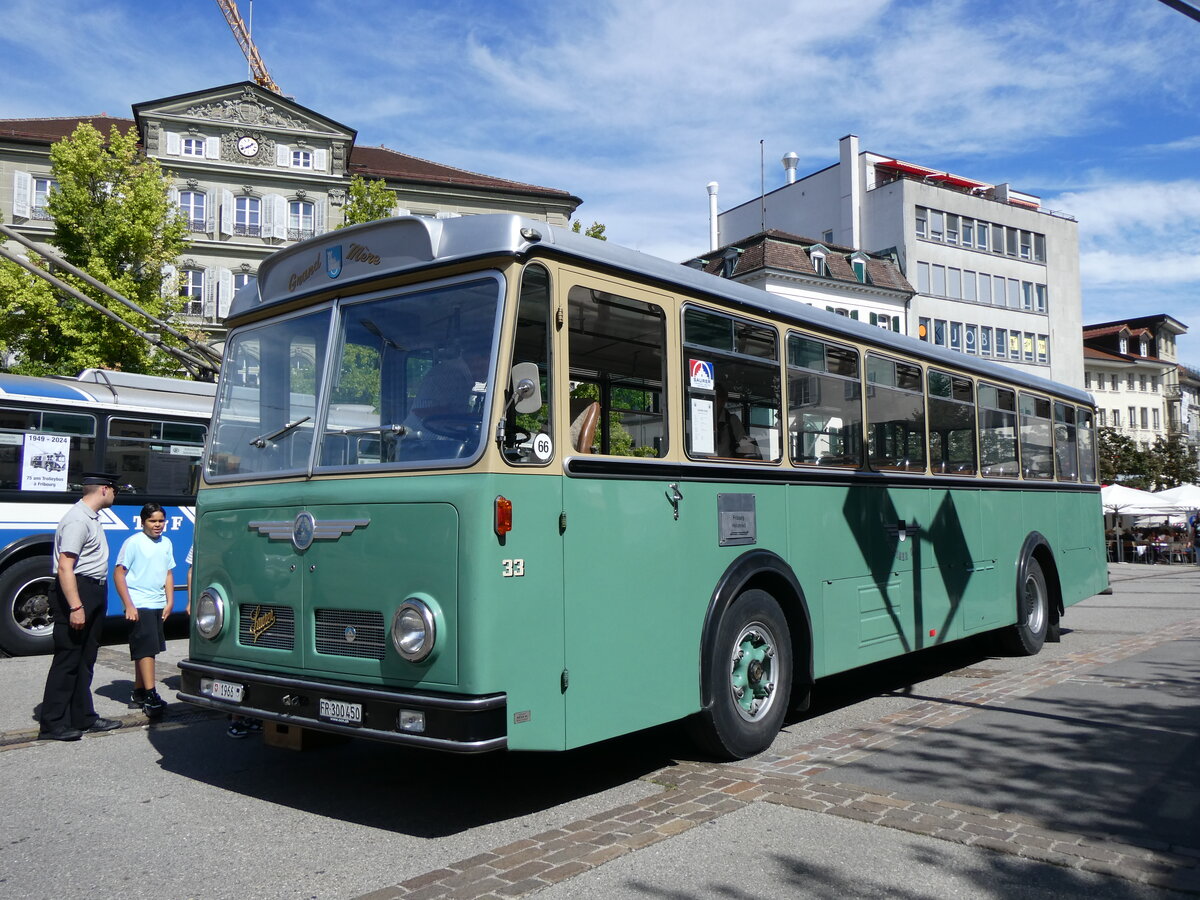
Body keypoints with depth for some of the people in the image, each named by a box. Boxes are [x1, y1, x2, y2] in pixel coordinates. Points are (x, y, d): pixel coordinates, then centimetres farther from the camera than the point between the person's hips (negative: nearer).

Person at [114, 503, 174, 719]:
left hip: (158, 605, 7)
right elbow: (118, 573, -10)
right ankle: (150, 696, -10)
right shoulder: (133, 543, -9)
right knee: (146, 649, -10)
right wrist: (129, 606, -14)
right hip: (139, 605, -7)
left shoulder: (166, 543, 11)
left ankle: (138, 694, 21)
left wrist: (169, 602, 9)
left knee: (145, 650, 13)